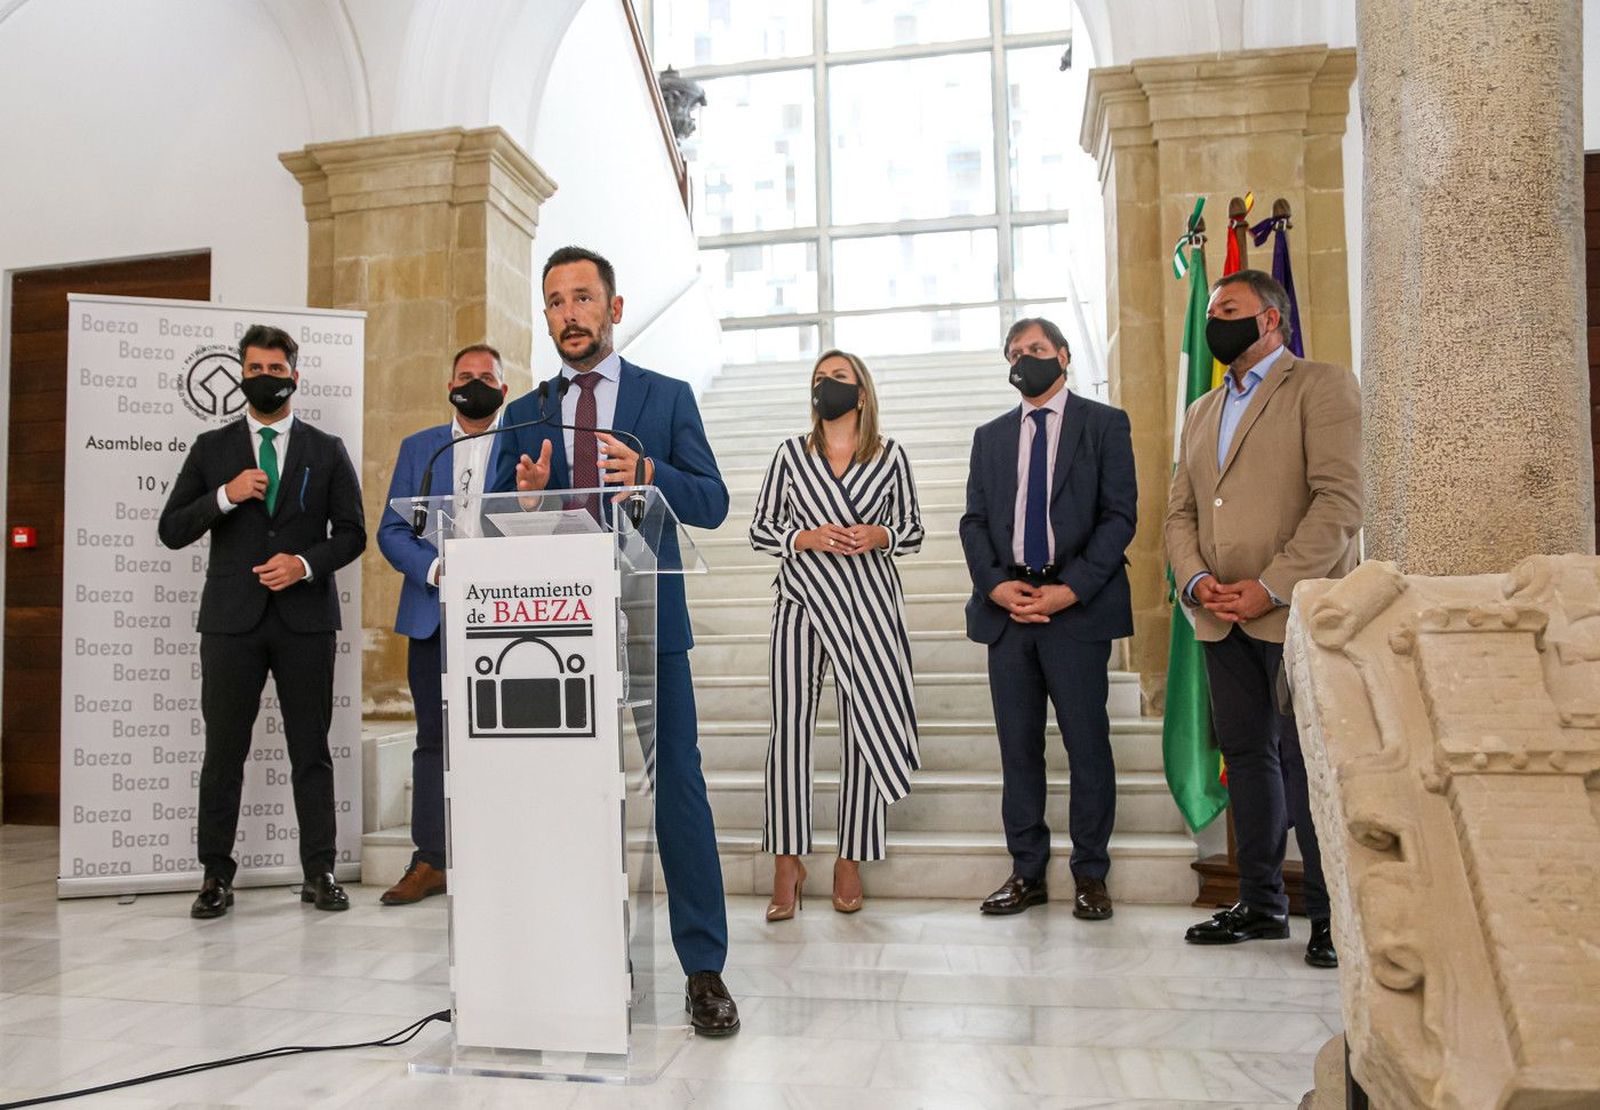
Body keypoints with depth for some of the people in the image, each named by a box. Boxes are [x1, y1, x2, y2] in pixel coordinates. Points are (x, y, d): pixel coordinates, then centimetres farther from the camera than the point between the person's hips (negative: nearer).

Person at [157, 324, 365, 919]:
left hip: (305, 617, 0)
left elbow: (351, 533, 7)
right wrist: (225, 496, -11)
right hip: (231, 617, 1)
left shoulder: (327, 451, 10)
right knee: (223, 751, 3)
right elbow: (171, 529, 5)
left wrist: (305, 563, -10)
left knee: (311, 751, 4)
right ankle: (216, 876, 13)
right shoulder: (212, 448, 11)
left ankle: (319, 872, 11)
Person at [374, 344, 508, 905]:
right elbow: (391, 531, 8)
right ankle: (429, 862, 14)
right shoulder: (418, 447, 15)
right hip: (433, 614, 3)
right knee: (433, 737, 6)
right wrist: (436, 568, -10)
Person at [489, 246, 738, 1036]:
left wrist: (648, 474, -19)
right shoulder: (524, 414, 13)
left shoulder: (668, 398, 7)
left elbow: (712, 504, -1)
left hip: (647, 624, -2)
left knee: (677, 789, -3)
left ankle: (704, 970, 6)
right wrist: (526, 492, -14)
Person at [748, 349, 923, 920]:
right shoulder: (791, 452, 8)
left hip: (868, 603, 0)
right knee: (789, 726, -5)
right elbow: (759, 528, 9)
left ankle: (851, 858, 13)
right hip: (802, 600, 0)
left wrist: (880, 536, -9)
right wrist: (807, 538, -9)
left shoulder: (890, 456, 8)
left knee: (866, 728, 1)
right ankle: (787, 860, 6)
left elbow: (913, 531, 12)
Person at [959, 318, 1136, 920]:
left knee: (1088, 745, 1)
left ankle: (1090, 875, 13)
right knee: (1018, 747, 7)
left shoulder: (1104, 424, 5)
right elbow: (974, 520, 12)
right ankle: (1027, 873, 16)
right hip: (1007, 608, 4)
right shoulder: (991, 436, 18)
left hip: (1078, 606, -3)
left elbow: (1120, 514, -3)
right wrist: (995, 585, -6)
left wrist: (1072, 588, -13)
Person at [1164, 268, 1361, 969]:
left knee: (1307, 762, -4)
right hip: (1223, 619, 7)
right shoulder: (1201, 412, 21)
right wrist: (1197, 580, -3)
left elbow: (1340, 500, -12)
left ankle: (1331, 916, 8)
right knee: (1247, 755, 11)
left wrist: (1272, 587, -18)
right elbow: (1180, 510, 16)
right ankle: (1260, 903, 21)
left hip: (1296, 613, -6)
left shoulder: (1323, 387, -1)